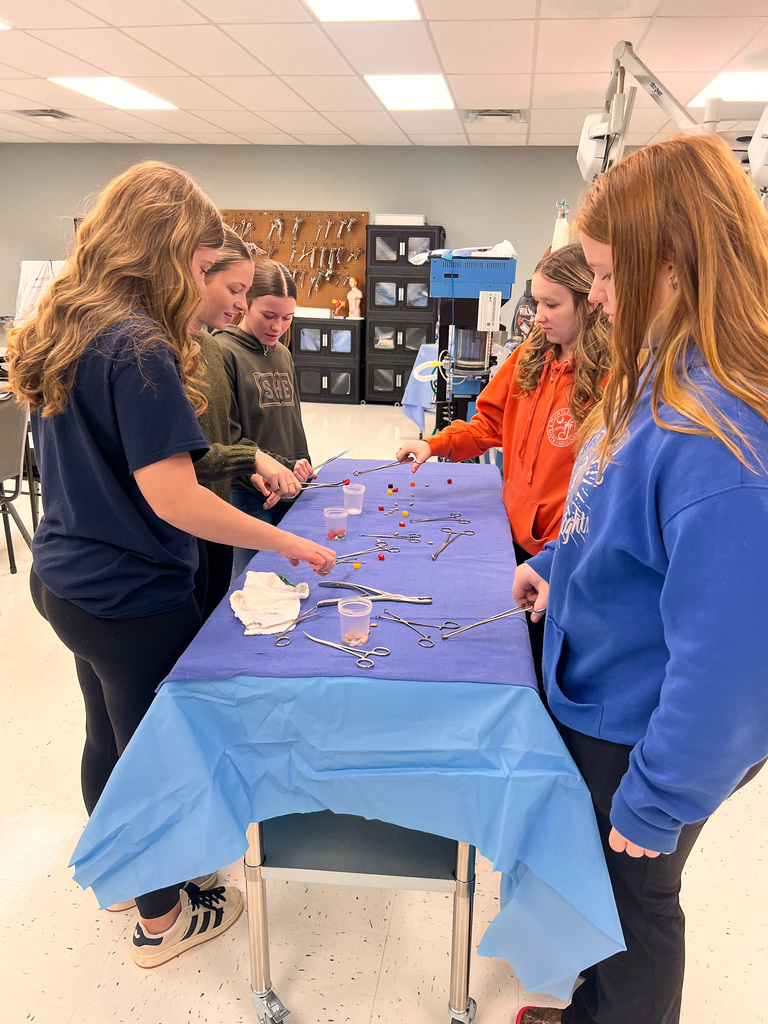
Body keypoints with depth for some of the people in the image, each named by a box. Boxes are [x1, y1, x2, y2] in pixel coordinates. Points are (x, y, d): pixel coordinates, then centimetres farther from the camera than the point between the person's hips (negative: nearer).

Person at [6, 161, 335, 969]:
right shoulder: (138, 348, -23)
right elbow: (171, 498, -27)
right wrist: (289, 544, -20)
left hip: (66, 579, 9)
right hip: (130, 598, -9)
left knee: (108, 736, 25)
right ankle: (161, 918, 34)